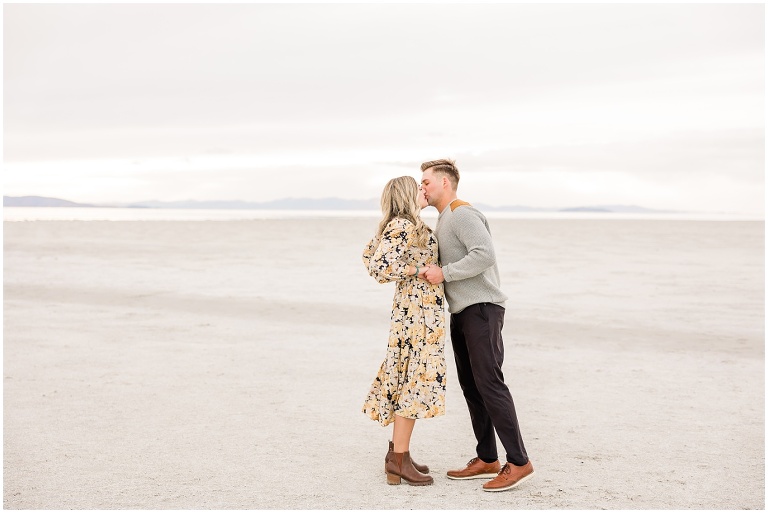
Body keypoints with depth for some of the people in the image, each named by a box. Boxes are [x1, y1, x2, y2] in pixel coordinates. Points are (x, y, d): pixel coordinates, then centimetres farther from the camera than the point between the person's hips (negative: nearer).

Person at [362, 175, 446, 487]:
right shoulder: (403, 226, -15)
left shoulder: (405, 225, 14)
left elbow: (370, 255, 23)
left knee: (411, 380, 13)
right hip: (418, 311, -10)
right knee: (416, 381, -7)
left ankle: (398, 452, 20)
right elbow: (379, 267, -24)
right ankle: (399, 461, -2)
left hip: (420, 309, 10)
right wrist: (420, 270, -16)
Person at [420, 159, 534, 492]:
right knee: (470, 386, 9)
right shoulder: (443, 220, 21)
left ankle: (519, 462, -9)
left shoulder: (463, 214, -11)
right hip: (462, 313, 10)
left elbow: (485, 254, -25)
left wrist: (444, 273, -22)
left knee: (489, 382, -13)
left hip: (481, 309, -10)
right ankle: (487, 460, 14)